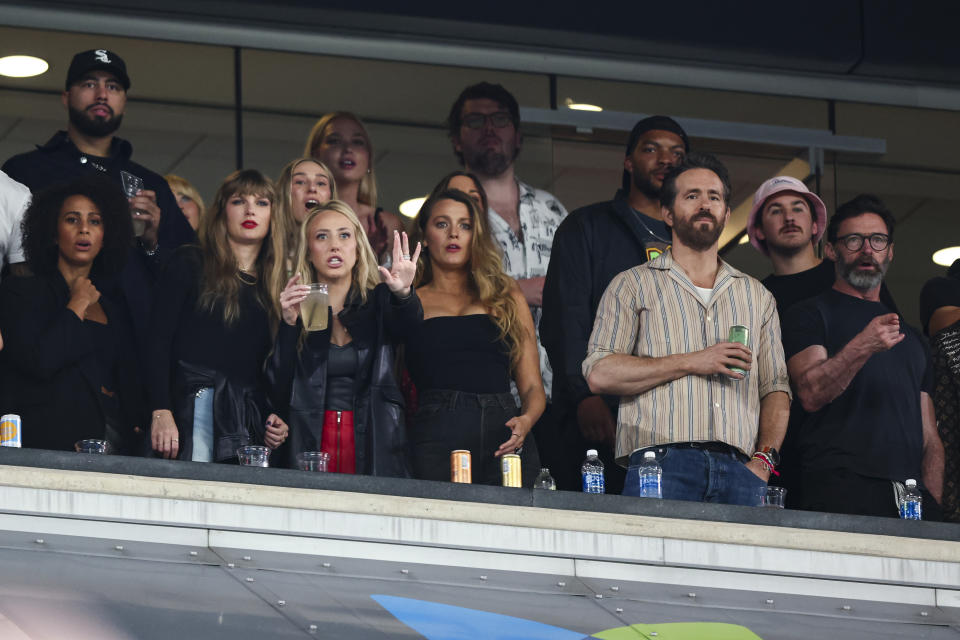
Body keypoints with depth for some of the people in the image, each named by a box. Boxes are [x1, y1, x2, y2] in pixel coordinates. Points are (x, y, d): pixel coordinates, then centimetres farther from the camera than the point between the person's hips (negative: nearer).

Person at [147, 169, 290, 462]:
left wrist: (280, 421, 4)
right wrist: (161, 412, -12)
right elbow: (159, 340, 0)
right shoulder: (190, 265, 8)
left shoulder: (274, 285, 21)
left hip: (252, 424, 4)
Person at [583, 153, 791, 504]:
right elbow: (599, 374, 0)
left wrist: (764, 457, 2)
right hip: (662, 463, -3)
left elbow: (775, 387, 20)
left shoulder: (756, 296, 24)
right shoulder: (633, 285, 12)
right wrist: (691, 362, -6)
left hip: (738, 470, 3)